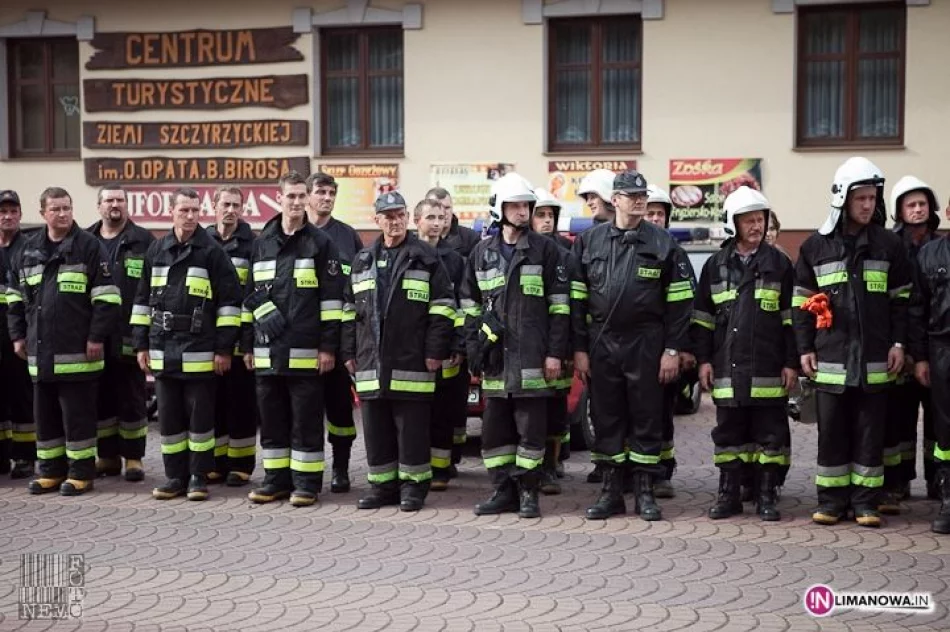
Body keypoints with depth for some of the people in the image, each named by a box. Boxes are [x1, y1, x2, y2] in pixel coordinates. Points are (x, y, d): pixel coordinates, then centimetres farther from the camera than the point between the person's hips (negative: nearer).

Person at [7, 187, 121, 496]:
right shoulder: (29, 250, 12)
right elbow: (15, 296, 21)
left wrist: (97, 337, -12)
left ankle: (81, 473, 8)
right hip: (40, 351, 5)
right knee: (45, 413, 12)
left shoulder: (88, 246, -4)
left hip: (77, 351, -5)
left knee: (77, 413, 0)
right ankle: (51, 470, 22)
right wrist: (18, 335, 15)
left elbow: (106, 297, -8)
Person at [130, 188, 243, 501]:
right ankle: (175, 476, 18)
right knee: (169, 417, 9)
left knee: (200, 416, 2)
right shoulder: (156, 251, 10)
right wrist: (141, 344, 11)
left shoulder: (212, 251, -4)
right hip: (163, 350, 4)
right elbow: (142, 300, 15)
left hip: (200, 351, -4)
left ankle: (198, 476, 11)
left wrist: (224, 347, -9)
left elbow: (229, 300, -5)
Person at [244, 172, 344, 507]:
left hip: (305, 351, -4)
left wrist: (328, 346, -9)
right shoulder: (262, 243, 13)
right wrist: (248, 344, 12)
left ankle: (306, 482, 8)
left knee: (306, 420, 0)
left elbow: (332, 298, -4)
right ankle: (276, 479, 19)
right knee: (272, 419, 9)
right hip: (267, 350, 5)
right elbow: (250, 297, 16)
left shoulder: (321, 243, 0)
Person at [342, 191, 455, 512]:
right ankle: (382, 484, 18)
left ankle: (413, 485, 9)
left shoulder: (426, 257, 0)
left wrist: (436, 351, -9)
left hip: (412, 361, -5)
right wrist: (350, 352, 12)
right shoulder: (363, 260, 15)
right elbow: (350, 309, 18)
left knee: (412, 427, 0)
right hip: (372, 360, 5)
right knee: (376, 427, 9)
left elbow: (442, 307, -4)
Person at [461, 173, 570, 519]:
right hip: (495, 357, 4)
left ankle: (528, 491, 10)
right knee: (495, 426, 8)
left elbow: (559, 305, -1)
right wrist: (474, 353, 9)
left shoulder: (545, 249, 1)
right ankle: (503, 491, 18)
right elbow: (471, 306, 16)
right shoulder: (482, 253, 12)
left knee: (531, 427, 0)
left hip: (532, 357, -4)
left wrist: (556, 353, -7)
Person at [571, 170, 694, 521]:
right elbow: (578, 298, 6)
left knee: (647, 417, 3)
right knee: (606, 417, 7)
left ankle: (645, 492, 12)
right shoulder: (589, 241, 6)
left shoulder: (663, 243, 1)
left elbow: (679, 301, -1)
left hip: (646, 344, -2)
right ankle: (611, 490, 17)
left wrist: (673, 349, -6)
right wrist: (579, 348, 1)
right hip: (601, 343, 2)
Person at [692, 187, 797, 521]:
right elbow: (703, 317, 10)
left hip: (768, 369, -2)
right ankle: (728, 494, 17)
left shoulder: (779, 263, 4)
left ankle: (766, 496, 12)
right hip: (727, 368, 2)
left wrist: (791, 362, -3)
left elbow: (791, 317, 2)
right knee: (728, 431, 8)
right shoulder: (716, 265, 9)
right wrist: (703, 359, 3)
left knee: (770, 432, 3)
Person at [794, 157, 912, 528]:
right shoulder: (815, 247, 5)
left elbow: (901, 299, 8)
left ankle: (865, 501, 12)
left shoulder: (889, 245, 5)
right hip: (830, 357, 0)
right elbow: (802, 302, 7)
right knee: (831, 431, 5)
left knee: (871, 431, 4)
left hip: (875, 359, 0)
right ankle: (832, 500, 13)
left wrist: (898, 344, 0)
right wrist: (805, 349, 2)